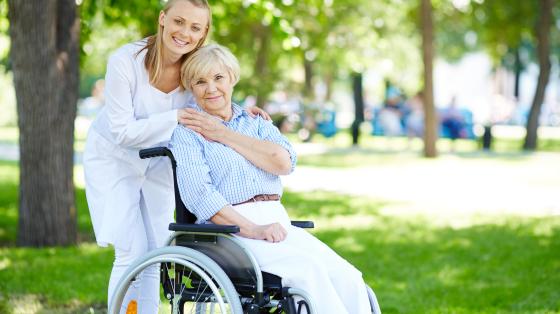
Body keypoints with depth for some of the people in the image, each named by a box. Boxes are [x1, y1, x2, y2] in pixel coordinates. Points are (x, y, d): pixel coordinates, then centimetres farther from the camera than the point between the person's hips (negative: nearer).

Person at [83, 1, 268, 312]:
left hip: (159, 164, 4)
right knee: (132, 252, -11)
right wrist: (174, 118, -39)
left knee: (154, 253, 6)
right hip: (114, 159, -4)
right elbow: (122, 132, -26)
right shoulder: (125, 61, -28)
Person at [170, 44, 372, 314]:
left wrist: (226, 136, -3)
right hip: (227, 230, -5)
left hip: (277, 223, 5)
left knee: (349, 278, -19)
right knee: (308, 269, -30)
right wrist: (251, 230, -21)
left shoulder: (256, 122, 22)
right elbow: (197, 193, -11)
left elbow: (284, 162, 0)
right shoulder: (186, 132, 6)